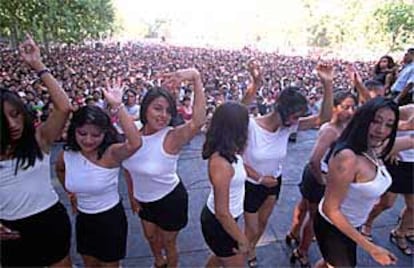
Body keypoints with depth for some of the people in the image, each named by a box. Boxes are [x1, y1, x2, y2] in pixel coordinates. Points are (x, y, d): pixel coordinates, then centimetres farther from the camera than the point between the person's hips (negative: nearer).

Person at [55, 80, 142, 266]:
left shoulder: (111, 153, -25)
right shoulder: (67, 155, -10)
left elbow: (135, 143, -49)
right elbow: (59, 170, 16)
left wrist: (117, 106, -50)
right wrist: (70, 192, 10)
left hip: (110, 218, -5)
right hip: (83, 218, 5)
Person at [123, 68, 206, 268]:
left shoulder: (171, 138, -30)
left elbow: (198, 121, -51)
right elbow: (128, 167, 2)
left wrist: (196, 78, -57)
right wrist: (131, 195, 11)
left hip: (170, 199, -5)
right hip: (144, 200, 6)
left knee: (168, 244, 20)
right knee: (150, 237, 32)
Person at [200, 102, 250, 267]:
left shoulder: (228, 150, -12)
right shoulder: (221, 164, -37)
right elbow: (222, 212, -30)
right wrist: (242, 240, -19)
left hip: (220, 219, 9)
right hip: (218, 223, -8)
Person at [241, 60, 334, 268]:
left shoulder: (288, 126, -15)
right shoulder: (250, 126, -30)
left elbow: (323, 118, -21)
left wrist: (328, 84, -32)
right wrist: (260, 178, -23)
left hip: (274, 182, 5)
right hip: (251, 185, -5)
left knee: (262, 222, 25)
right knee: (252, 230, 11)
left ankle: (250, 251, 55)